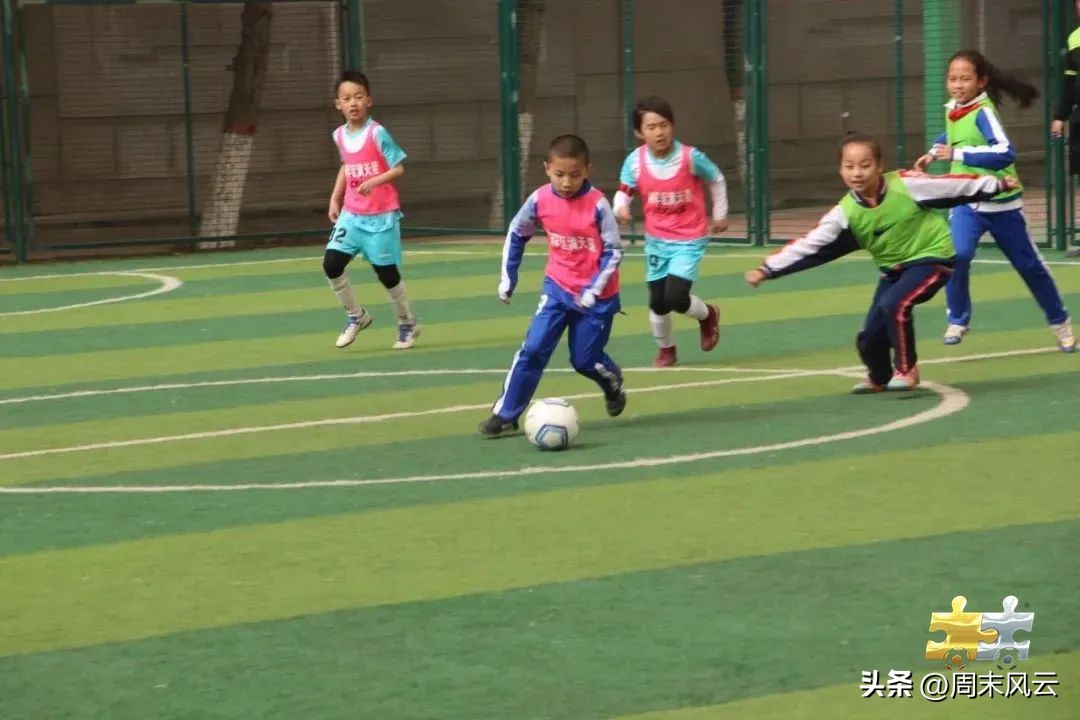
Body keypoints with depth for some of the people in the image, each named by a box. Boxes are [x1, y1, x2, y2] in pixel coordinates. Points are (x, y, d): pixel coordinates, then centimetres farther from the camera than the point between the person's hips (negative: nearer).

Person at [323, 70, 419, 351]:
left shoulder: (377, 133, -14)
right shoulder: (339, 136, 4)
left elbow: (399, 168, -14)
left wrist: (375, 181, -29)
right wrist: (335, 198, 12)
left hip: (381, 215, -5)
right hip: (351, 214, 5)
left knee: (386, 272, 2)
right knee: (331, 264, -9)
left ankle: (407, 325, 24)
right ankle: (356, 315, 12)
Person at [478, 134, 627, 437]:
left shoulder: (597, 204, -20)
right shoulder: (540, 200, -10)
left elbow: (614, 250, -14)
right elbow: (516, 233, 7)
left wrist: (594, 289, -21)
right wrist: (508, 277, 7)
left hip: (595, 294, -3)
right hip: (557, 287, 3)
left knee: (584, 359, 5)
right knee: (533, 348, -9)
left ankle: (613, 384, 40)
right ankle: (505, 415, -2)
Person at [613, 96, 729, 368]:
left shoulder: (690, 157, -17)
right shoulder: (635, 161, -13)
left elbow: (716, 180, 1)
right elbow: (624, 191, -1)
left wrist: (720, 215, 10)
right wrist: (620, 208, -24)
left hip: (689, 240, -3)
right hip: (656, 240, 3)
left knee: (675, 298, -16)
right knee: (658, 302, 5)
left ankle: (707, 314, 19)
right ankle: (666, 349, 33)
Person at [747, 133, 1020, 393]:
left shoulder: (907, 185, -22)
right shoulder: (845, 213, -14)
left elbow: (956, 186, -12)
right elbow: (808, 245, -16)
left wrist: (998, 184, -5)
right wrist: (767, 269, -23)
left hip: (932, 258, -5)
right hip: (893, 270, 5)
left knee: (894, 304, -31)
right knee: (869, 339, 2)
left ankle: (906, 370, -9)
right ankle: (879, 378, 36)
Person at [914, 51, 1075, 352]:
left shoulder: (983, 112, -23)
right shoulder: (952, 109, -1)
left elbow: (1005, 153, -38)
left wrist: (957, 154, -38)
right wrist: (934, 152, 11)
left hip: (1001, 202, -4)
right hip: (967, 201, 4)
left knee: (1029, 265, 9)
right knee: (957, 255, -21)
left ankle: (1060, 322, 29)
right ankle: (957, 321, -3)